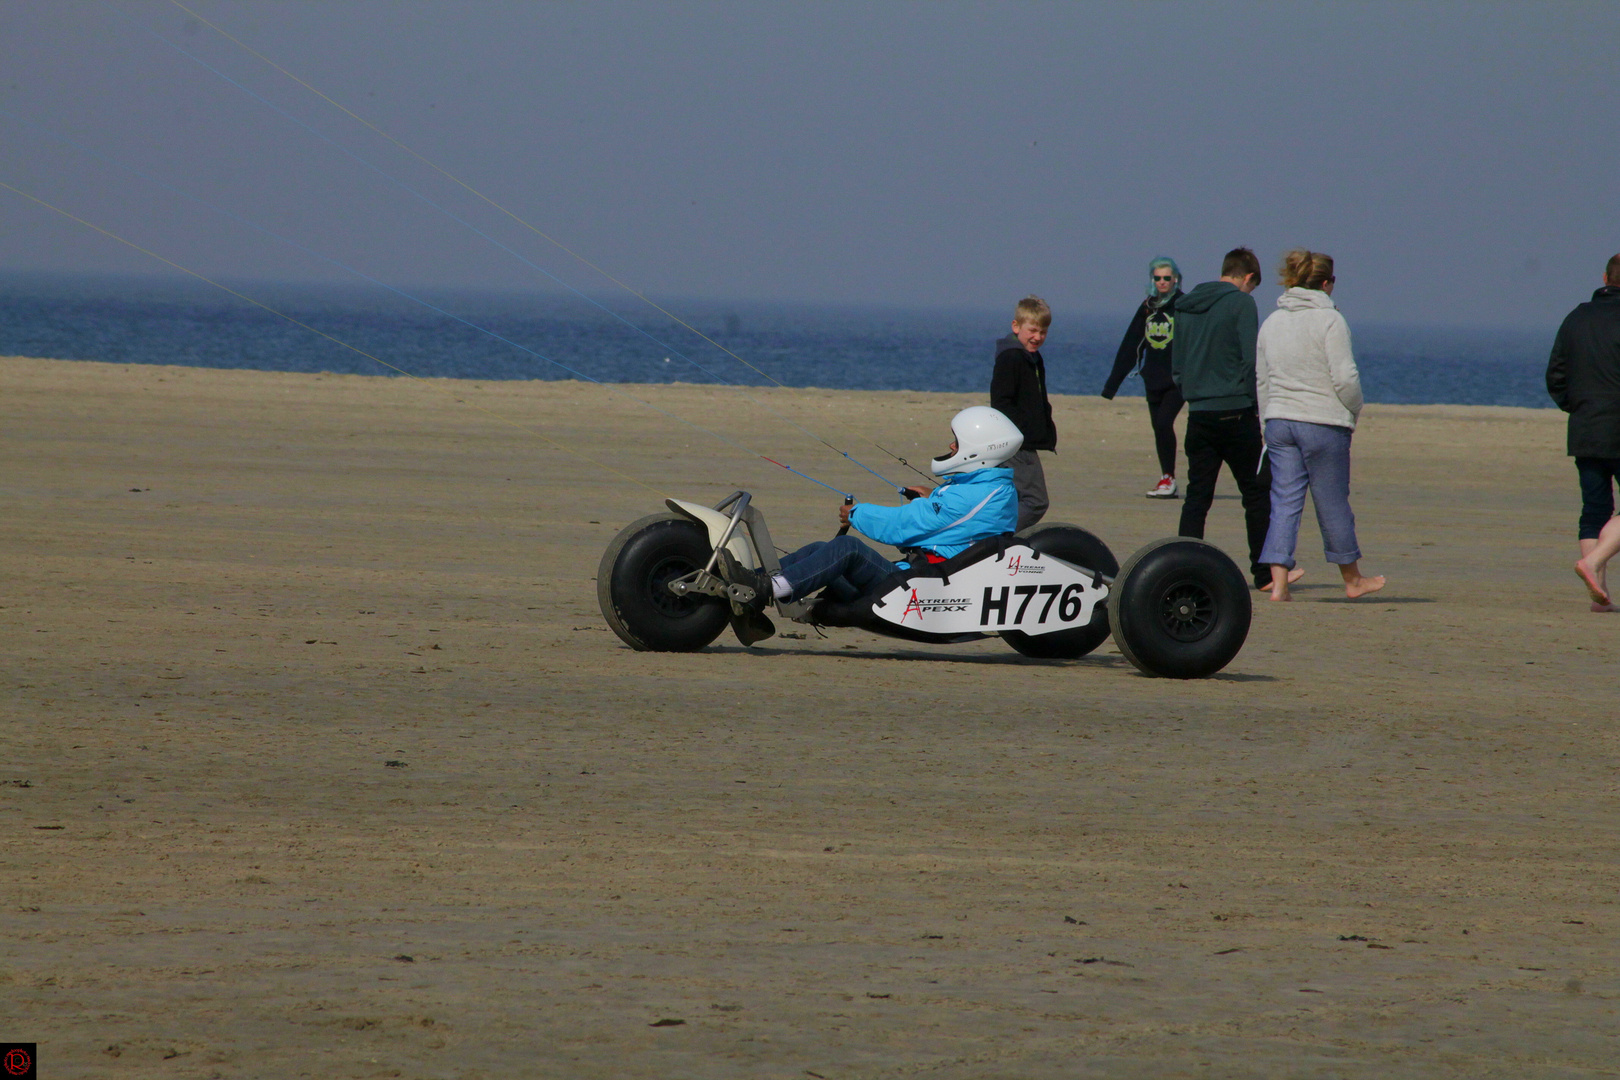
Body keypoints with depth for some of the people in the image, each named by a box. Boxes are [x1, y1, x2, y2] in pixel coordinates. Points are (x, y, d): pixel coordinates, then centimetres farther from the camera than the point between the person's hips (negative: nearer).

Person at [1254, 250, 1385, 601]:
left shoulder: (1272, 322, 10)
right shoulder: (1329, 321, -9)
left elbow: (1260, 380, 14)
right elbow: (1345, 377, -13)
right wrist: (1353, 412, 3)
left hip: (1279, 423, 5)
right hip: (1324, 423, -5)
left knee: (1284, 503, 4)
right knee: (1333, 505, 6)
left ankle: (1278, 582, -6)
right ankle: (1352, 579, 21)